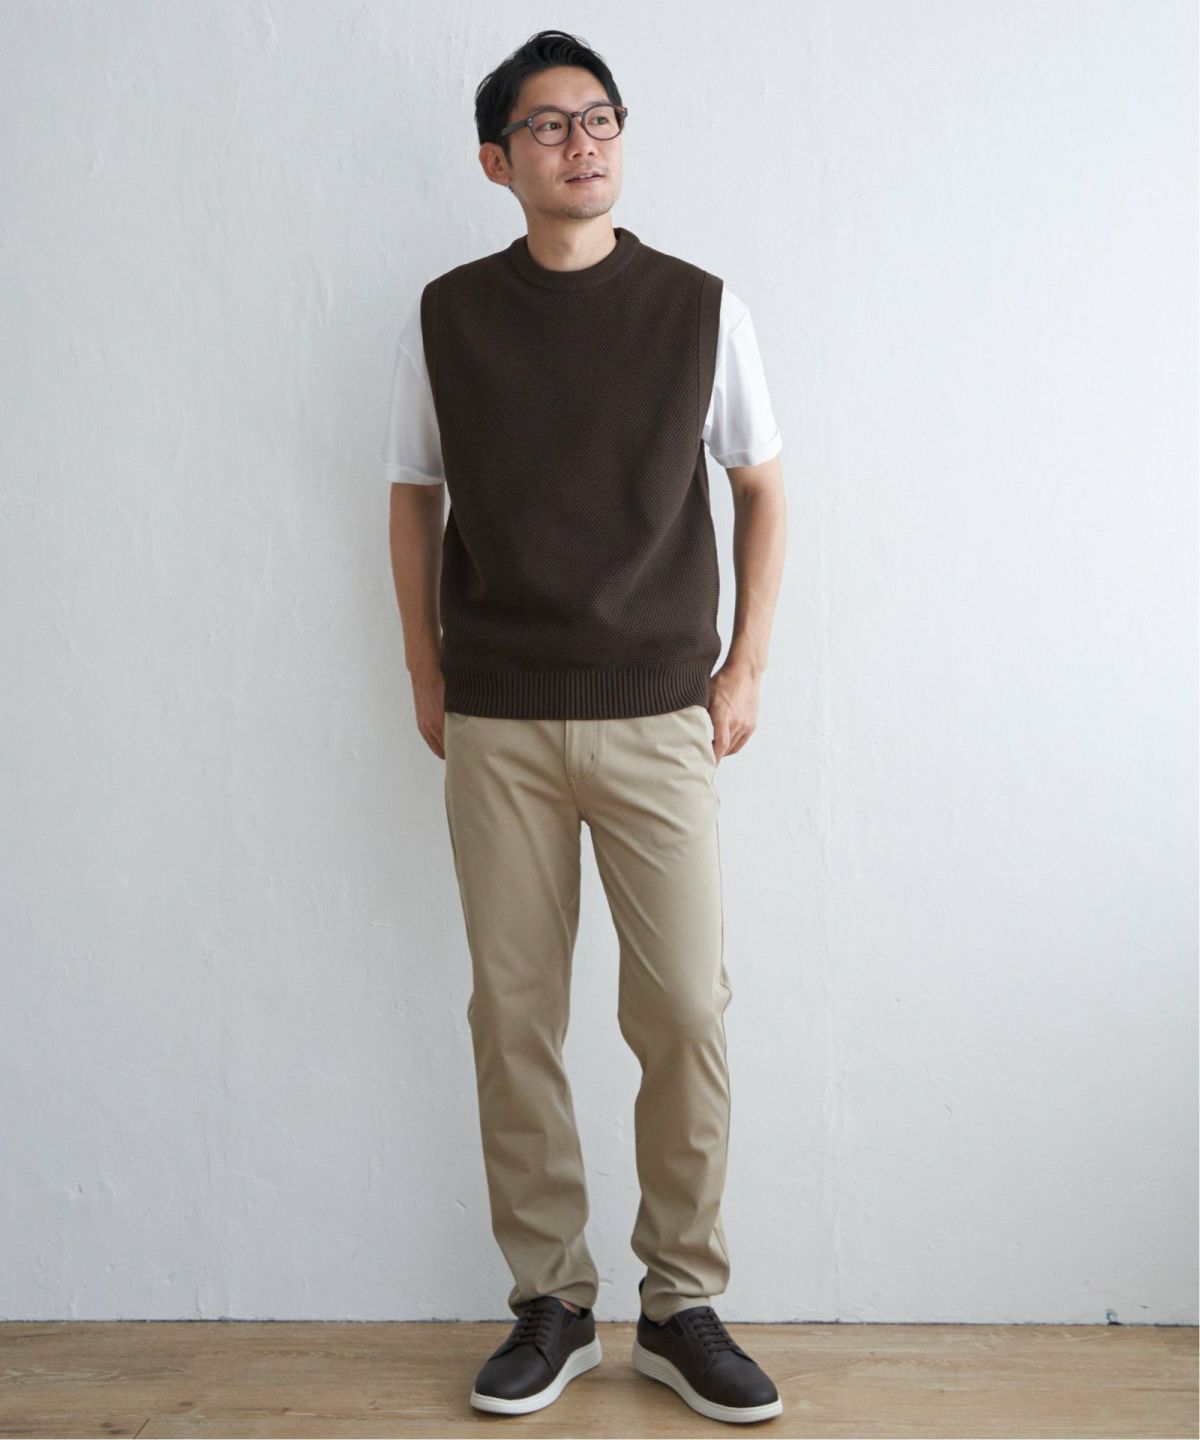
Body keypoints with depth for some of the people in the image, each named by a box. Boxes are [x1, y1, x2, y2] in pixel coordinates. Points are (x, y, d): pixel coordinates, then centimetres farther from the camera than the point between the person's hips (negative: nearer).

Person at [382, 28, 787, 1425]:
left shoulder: (700, 308, 2)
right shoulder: (445, 316, 4)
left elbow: (761, 486, 10)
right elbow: (414, 501, 11)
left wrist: (746, 668, 4)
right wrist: (427, 678, 7)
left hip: (659, 719, 0)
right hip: (497, 728, 1)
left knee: (685, 1011, -2)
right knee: (513, 1014, 4)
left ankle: (682, 1305, 16)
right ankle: (550, 1304, 19)